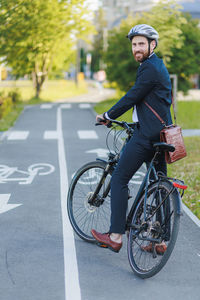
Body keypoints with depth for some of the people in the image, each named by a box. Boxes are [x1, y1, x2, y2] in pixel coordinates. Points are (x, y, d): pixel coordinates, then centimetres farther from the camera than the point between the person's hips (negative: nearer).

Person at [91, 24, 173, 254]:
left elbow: (132, 97, -14)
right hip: (160, 134, 11)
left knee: (119, 179, -4)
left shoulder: (149, 68, -13)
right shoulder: (158, 66, 20)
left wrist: (107, 116, -2)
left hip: (147, 136, -10)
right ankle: (160, 241, 17)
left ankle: (115, 236, -2)